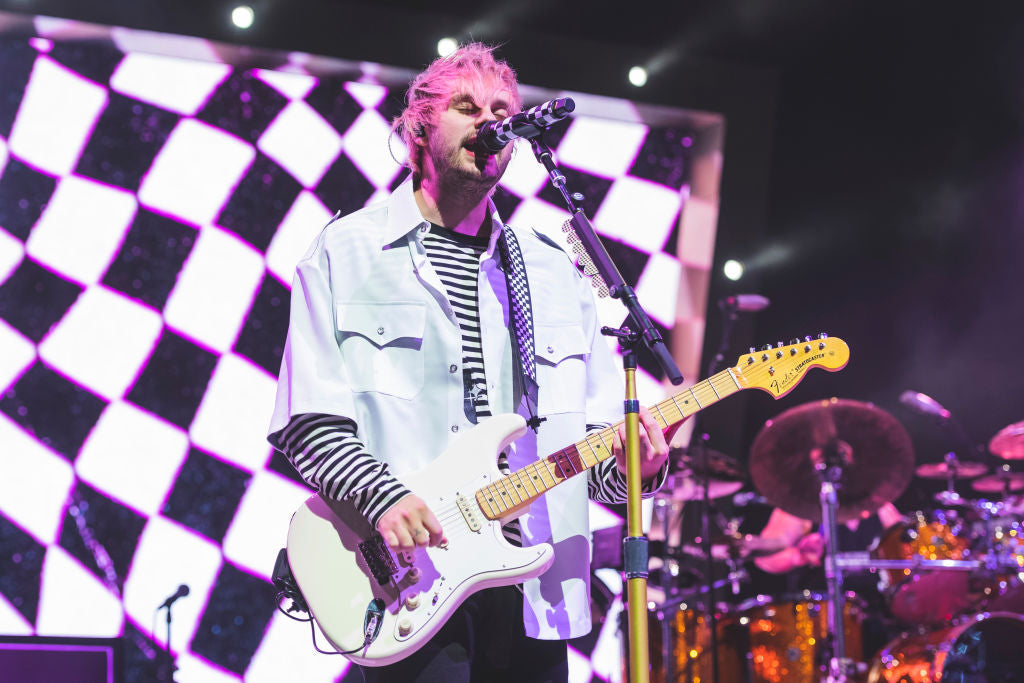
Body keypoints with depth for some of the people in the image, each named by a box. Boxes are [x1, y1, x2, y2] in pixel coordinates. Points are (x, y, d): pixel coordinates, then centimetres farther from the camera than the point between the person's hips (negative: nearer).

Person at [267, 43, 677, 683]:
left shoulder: (557, 272, 17)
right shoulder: (348, 252, 4)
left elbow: (598, 436, 15)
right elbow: (306, 421, -4)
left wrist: (629, 465, -8)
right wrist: (382, 496, -20)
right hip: (408, 587, -4)